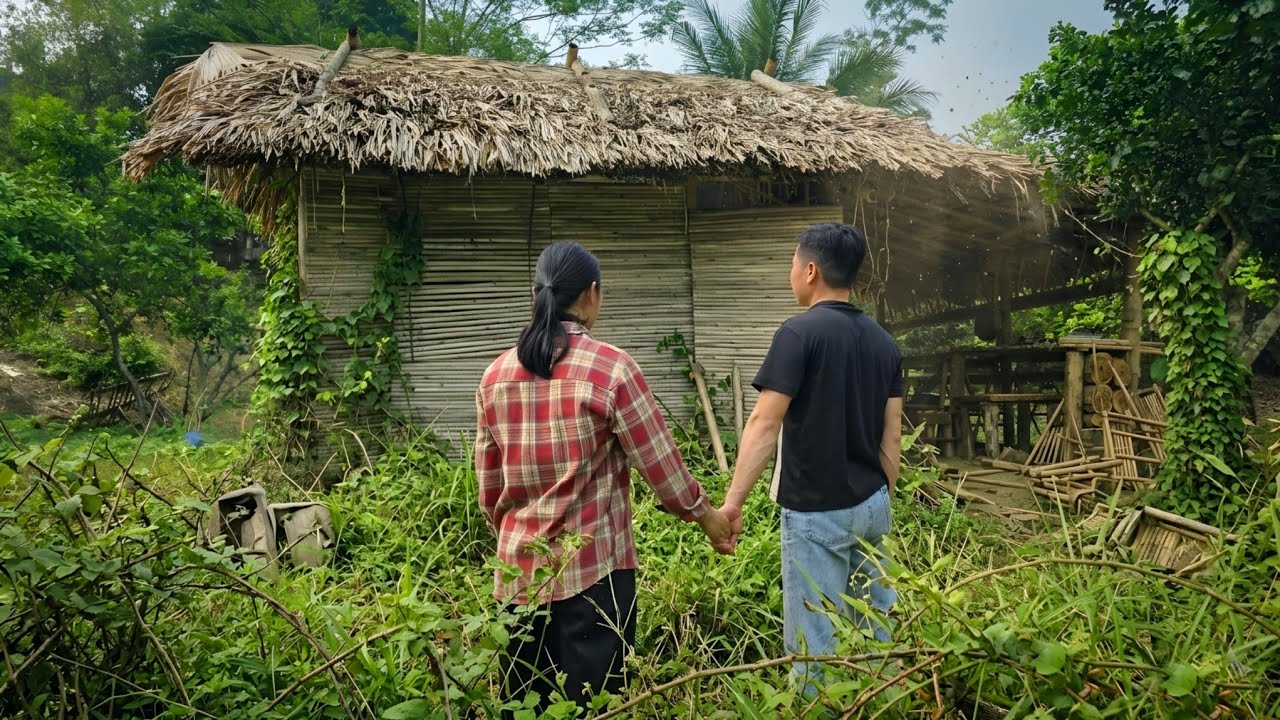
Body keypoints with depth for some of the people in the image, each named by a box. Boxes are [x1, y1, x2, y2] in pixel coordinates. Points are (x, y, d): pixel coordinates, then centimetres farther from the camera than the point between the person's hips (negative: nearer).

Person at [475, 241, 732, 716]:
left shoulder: (496, 375, 3)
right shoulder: (610, 367, -11)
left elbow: (488, 486, 10)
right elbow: (659, 462, -6)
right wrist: (705, 515, 11)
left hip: (520, 570, 5)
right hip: (593, 569, -5)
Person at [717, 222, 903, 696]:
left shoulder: (800, 332, -13)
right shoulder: (883, 341, 7)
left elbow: (765, 424, -18)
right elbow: (891, 436, 10)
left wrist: (733, 503, -17)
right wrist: (882, 499, 19)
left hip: (817, 512, -7)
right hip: (872, 506, 7)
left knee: (815, 643, 1)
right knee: (876, 631, 16)